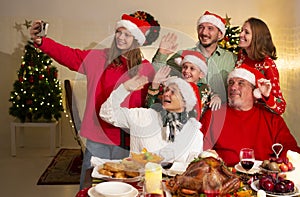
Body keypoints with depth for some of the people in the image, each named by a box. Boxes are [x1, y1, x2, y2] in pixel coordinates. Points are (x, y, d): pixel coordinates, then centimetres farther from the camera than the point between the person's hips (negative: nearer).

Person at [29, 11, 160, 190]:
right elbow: (68, 55, -3)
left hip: (127, 142, -1)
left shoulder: (146, 69, -2)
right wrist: (40, 41, -15)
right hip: (97, 137, 2)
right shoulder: (99, 58, 4)